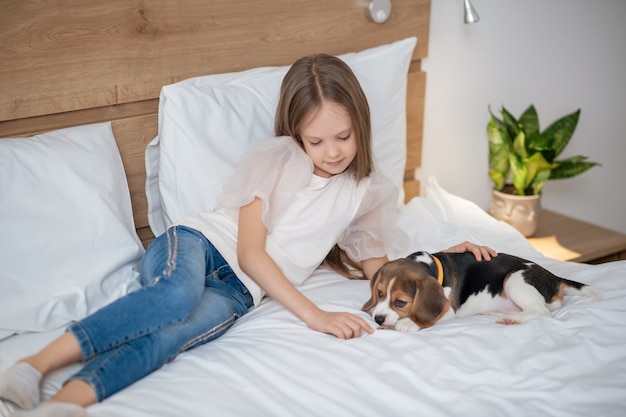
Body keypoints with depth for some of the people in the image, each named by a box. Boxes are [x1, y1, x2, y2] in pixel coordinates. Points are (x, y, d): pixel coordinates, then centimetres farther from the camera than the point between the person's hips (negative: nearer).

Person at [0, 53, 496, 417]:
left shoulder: (366, 191, 9)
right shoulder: (274, 157, -4)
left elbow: (378, 268, 18)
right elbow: (251, 252, -10)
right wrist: (314, 315, -19)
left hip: (240, 290, 2)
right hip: (197, 244, -2)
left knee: (179, 329, -34)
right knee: (179, 295, -40)